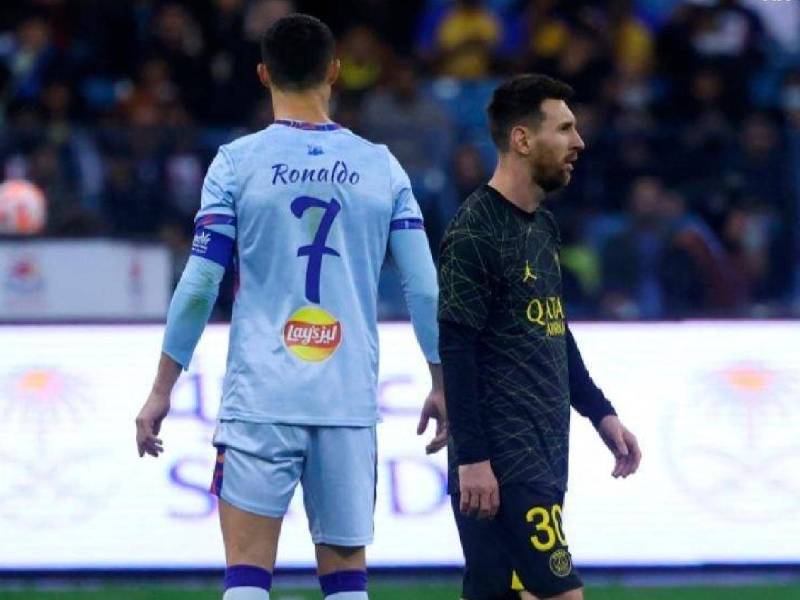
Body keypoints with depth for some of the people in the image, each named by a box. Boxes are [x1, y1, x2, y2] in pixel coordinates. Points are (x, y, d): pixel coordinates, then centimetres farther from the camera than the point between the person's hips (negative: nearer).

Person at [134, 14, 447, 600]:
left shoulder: (238, 162, 0)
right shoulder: (380, 166, 6)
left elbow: (199, 285, -3)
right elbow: (424, 288, 5)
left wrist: (161, 391, 4)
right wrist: (441, 386, 16)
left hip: (260, 400, -2)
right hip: (350, 401, 2)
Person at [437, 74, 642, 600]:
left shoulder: (542, 227, 17)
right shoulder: (475, 231, -12)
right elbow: (455, 350, -16)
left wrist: (600, 412, 22)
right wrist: (472, 458, -20)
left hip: (544, 453, 9)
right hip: (502, 457, -9)